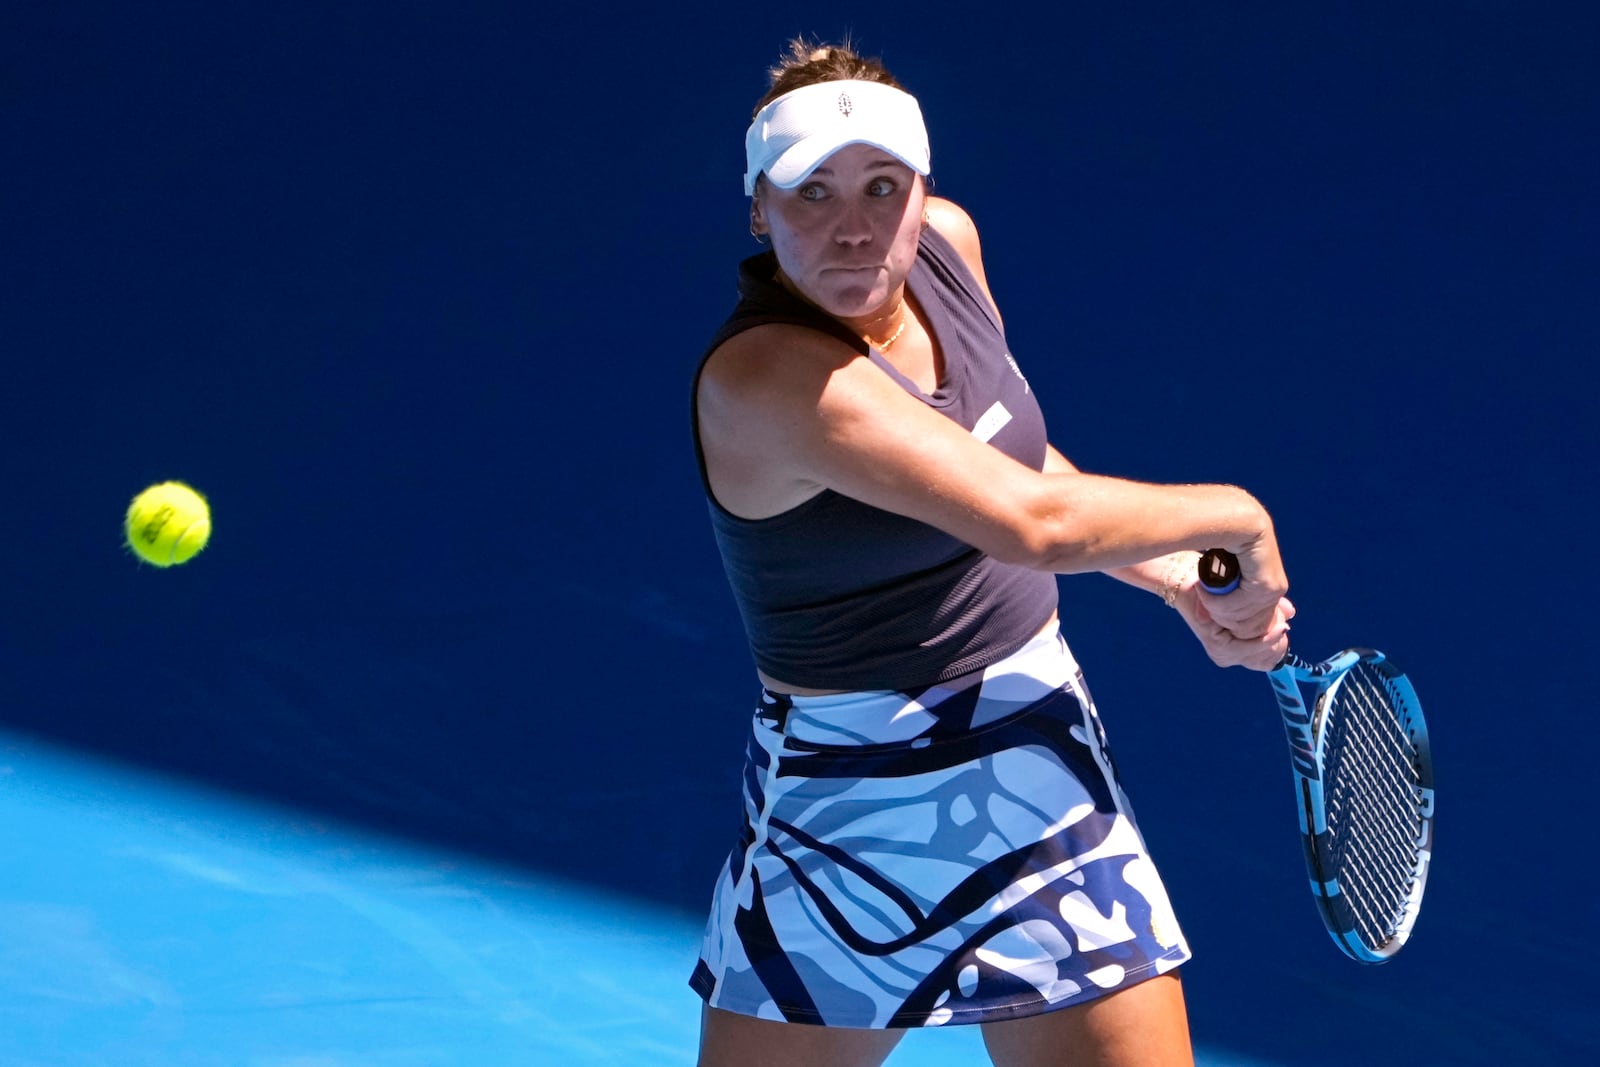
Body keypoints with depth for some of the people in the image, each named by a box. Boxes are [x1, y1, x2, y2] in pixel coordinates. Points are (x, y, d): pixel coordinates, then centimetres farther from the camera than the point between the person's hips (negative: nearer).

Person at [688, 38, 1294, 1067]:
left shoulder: (948, 240, -2)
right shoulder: (763, 376, -26)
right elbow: (1028, 520, -33)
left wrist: (1184, 580, 8)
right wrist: (1237, 515, -19)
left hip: (1042, 764, 6)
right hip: (851, 791, -6)